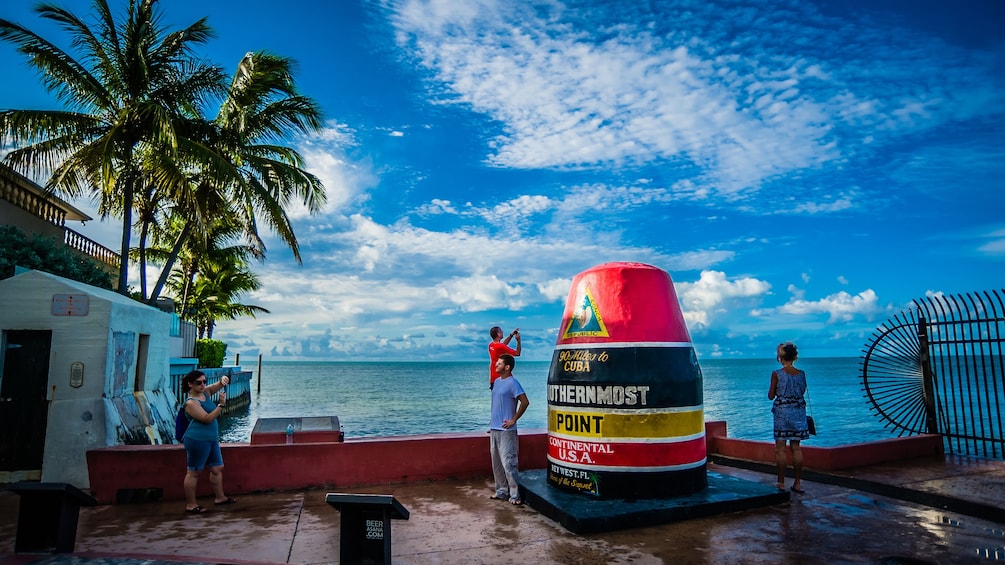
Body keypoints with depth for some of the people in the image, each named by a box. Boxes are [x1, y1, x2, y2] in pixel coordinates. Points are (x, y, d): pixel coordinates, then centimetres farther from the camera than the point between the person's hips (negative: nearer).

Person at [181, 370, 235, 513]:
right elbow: (207, 419, -23)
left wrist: (223, 379, -15)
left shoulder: (206, 392, 6)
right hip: (197, 440, -9)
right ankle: (190, 505, 12)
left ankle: (219, 497, 28)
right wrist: (221, 404, -28)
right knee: (194, 472, 2)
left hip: (211, 439, 9)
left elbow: (219, 385, 9)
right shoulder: (191, 403, -17)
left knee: (217, 468, 15)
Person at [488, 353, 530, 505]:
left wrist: (514, 419, -14)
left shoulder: (512, 383, -13)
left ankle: (515, 495, 1)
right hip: (494, 428, 9)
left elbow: (525, 402, -18)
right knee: (497, 464, 14)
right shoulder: (497, 381, 13)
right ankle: (501, 491, 24)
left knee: (509, 463, -6)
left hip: (506, 430, -9)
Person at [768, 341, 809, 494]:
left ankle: (781, 483, 6)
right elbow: (803, 392, 11)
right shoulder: (801, 374, 0)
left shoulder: (777, 374, -11)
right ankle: (797, 483, 15)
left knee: (780, 448, 2)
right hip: (798, 412, 4)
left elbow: (771, 396, -6)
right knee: (796, 448, 11)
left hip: (782, 412, -4)